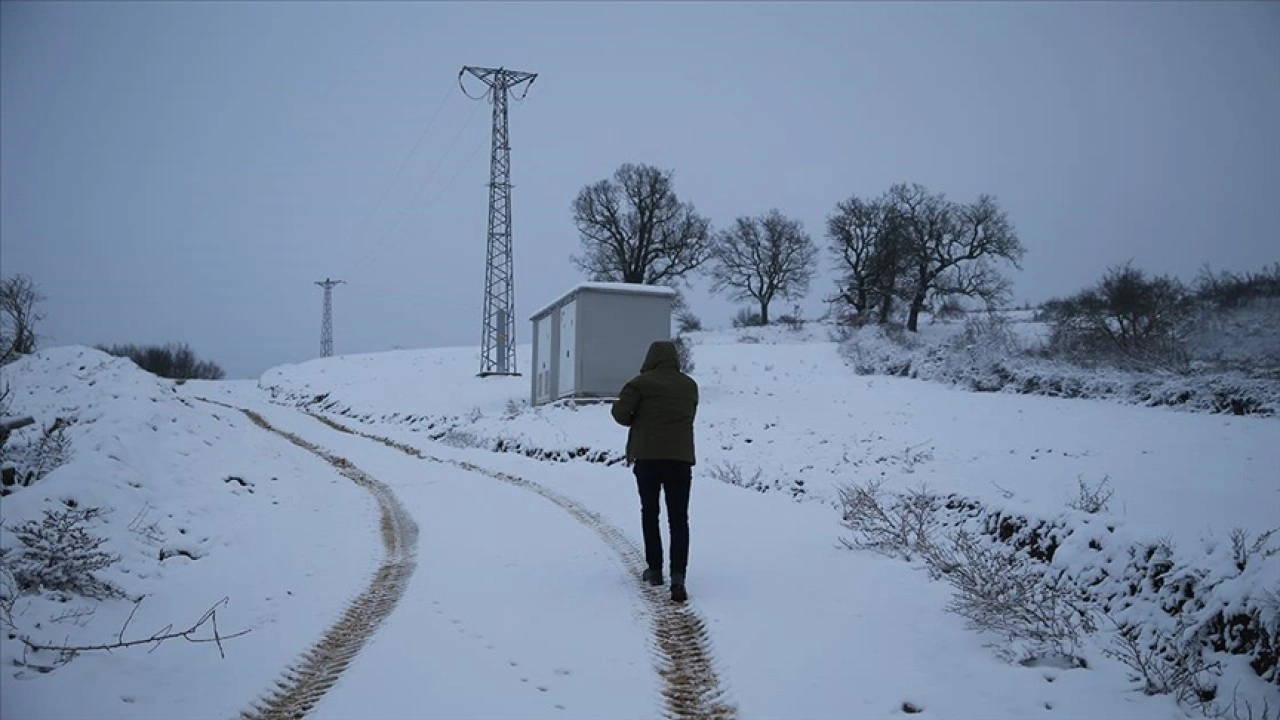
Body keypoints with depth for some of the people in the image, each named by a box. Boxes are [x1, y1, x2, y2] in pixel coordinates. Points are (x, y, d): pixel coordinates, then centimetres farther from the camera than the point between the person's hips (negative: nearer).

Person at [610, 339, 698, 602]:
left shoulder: (642, 383, -3)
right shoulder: (690, 385, 11)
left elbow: (620, 413, -6)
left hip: (647, 456, -2)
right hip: (681, 456, 2)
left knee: (649, 513, 15)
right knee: (679, 518, 0)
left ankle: (654, 569, 19)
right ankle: (678, 574, -15)